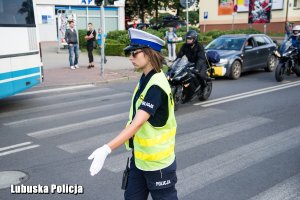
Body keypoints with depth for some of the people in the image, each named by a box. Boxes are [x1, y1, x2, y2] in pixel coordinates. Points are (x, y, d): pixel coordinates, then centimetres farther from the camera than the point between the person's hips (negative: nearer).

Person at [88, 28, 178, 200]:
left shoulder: (156, 86, -25)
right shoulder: (145, 79, 4)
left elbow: (137, 123, -35)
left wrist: (106, 149, -42)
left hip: (158, 161, -8)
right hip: (140, 157, 8)